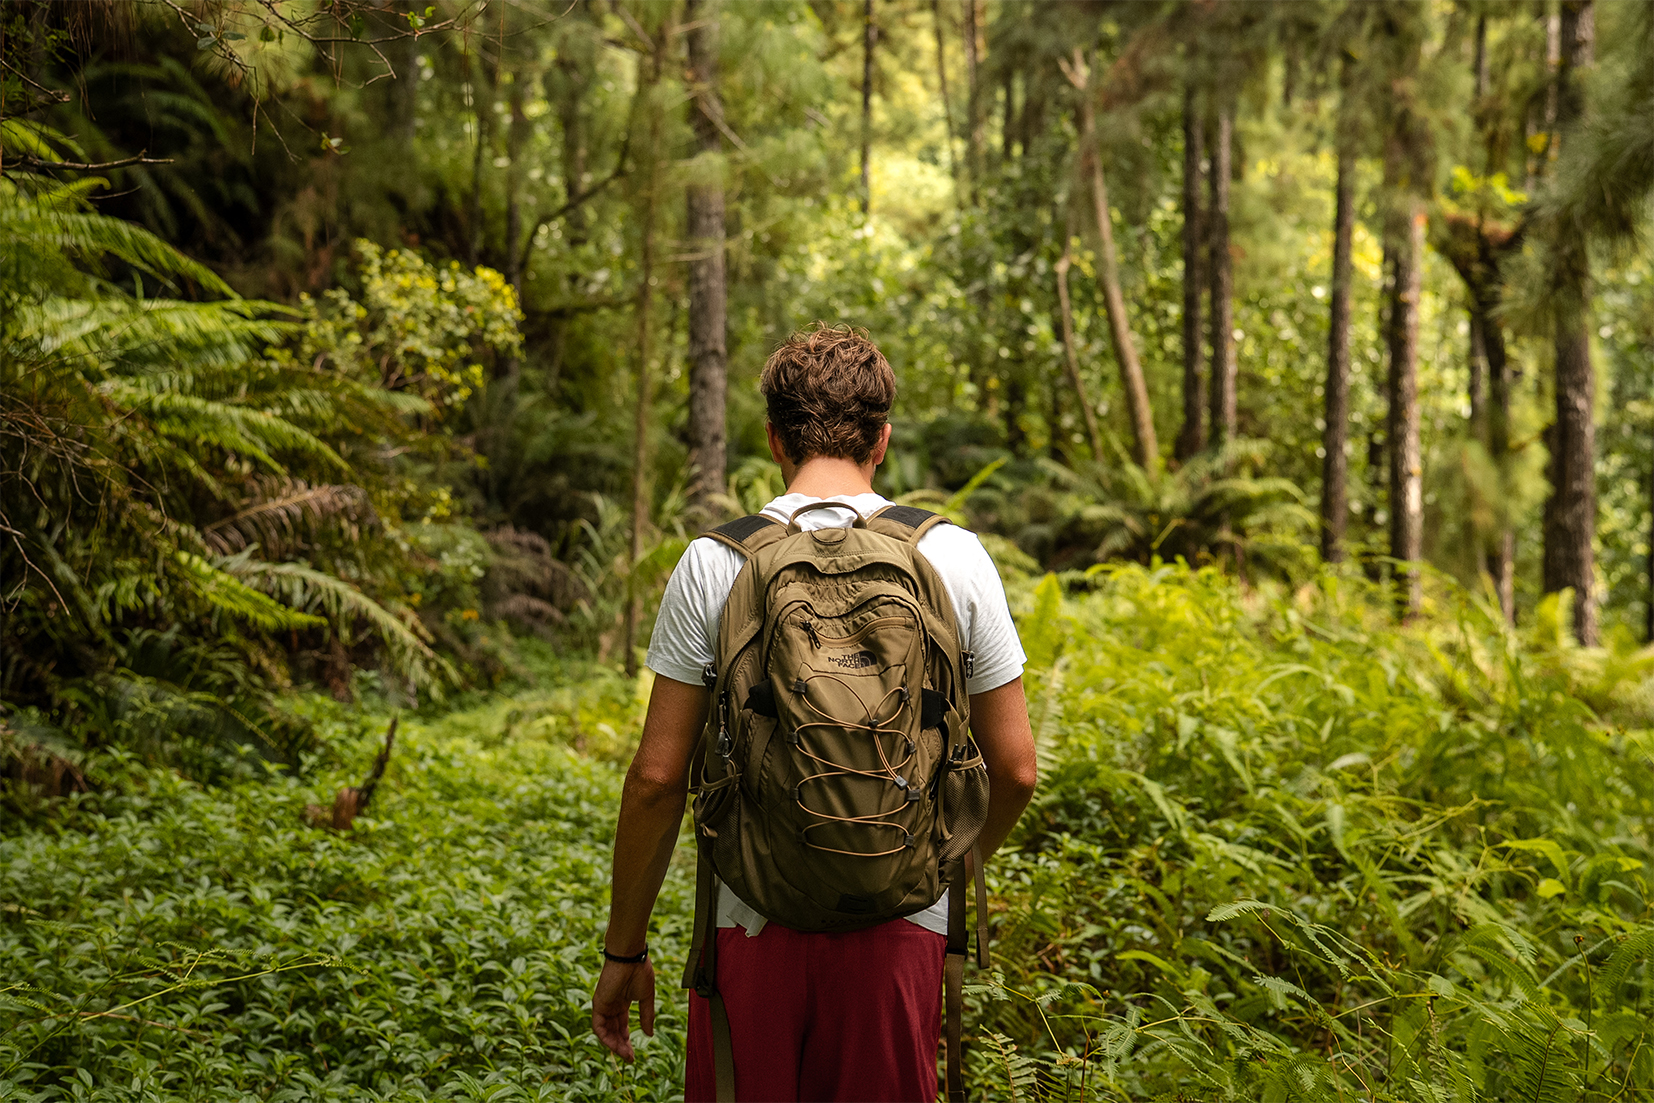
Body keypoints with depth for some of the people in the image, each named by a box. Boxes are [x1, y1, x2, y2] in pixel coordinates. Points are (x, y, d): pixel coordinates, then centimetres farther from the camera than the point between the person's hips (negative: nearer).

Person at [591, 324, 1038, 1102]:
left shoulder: (714, 563, -4)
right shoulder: (953, 556, -1)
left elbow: (657, 777, -5)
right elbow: (1015, 769, 2)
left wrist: (624, 950, 5)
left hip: (753, 924, -1)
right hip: (900, 926, 1)